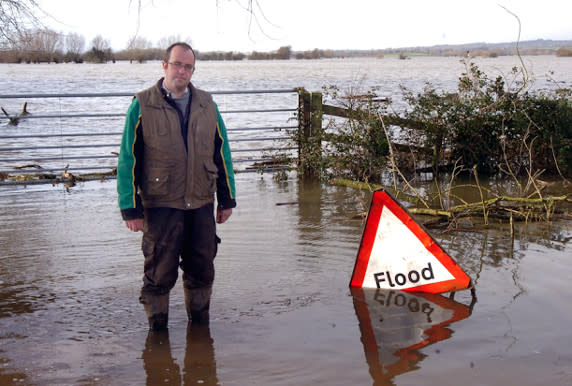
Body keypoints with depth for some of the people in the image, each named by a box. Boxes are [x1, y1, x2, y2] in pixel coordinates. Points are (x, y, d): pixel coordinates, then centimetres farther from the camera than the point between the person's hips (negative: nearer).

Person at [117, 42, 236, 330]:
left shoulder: (207, 105, 9)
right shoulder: (142, 106, -3)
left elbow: (222, 153, 13)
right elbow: (128, 160, -3)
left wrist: (227, 199, 11)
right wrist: (131, 208, -6)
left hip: (202, 204, 4)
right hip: (161, 206, -3)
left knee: (202, 271, 12)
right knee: (160, 274, 4)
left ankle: (200, 326, 29)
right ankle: (157, 330, 20)